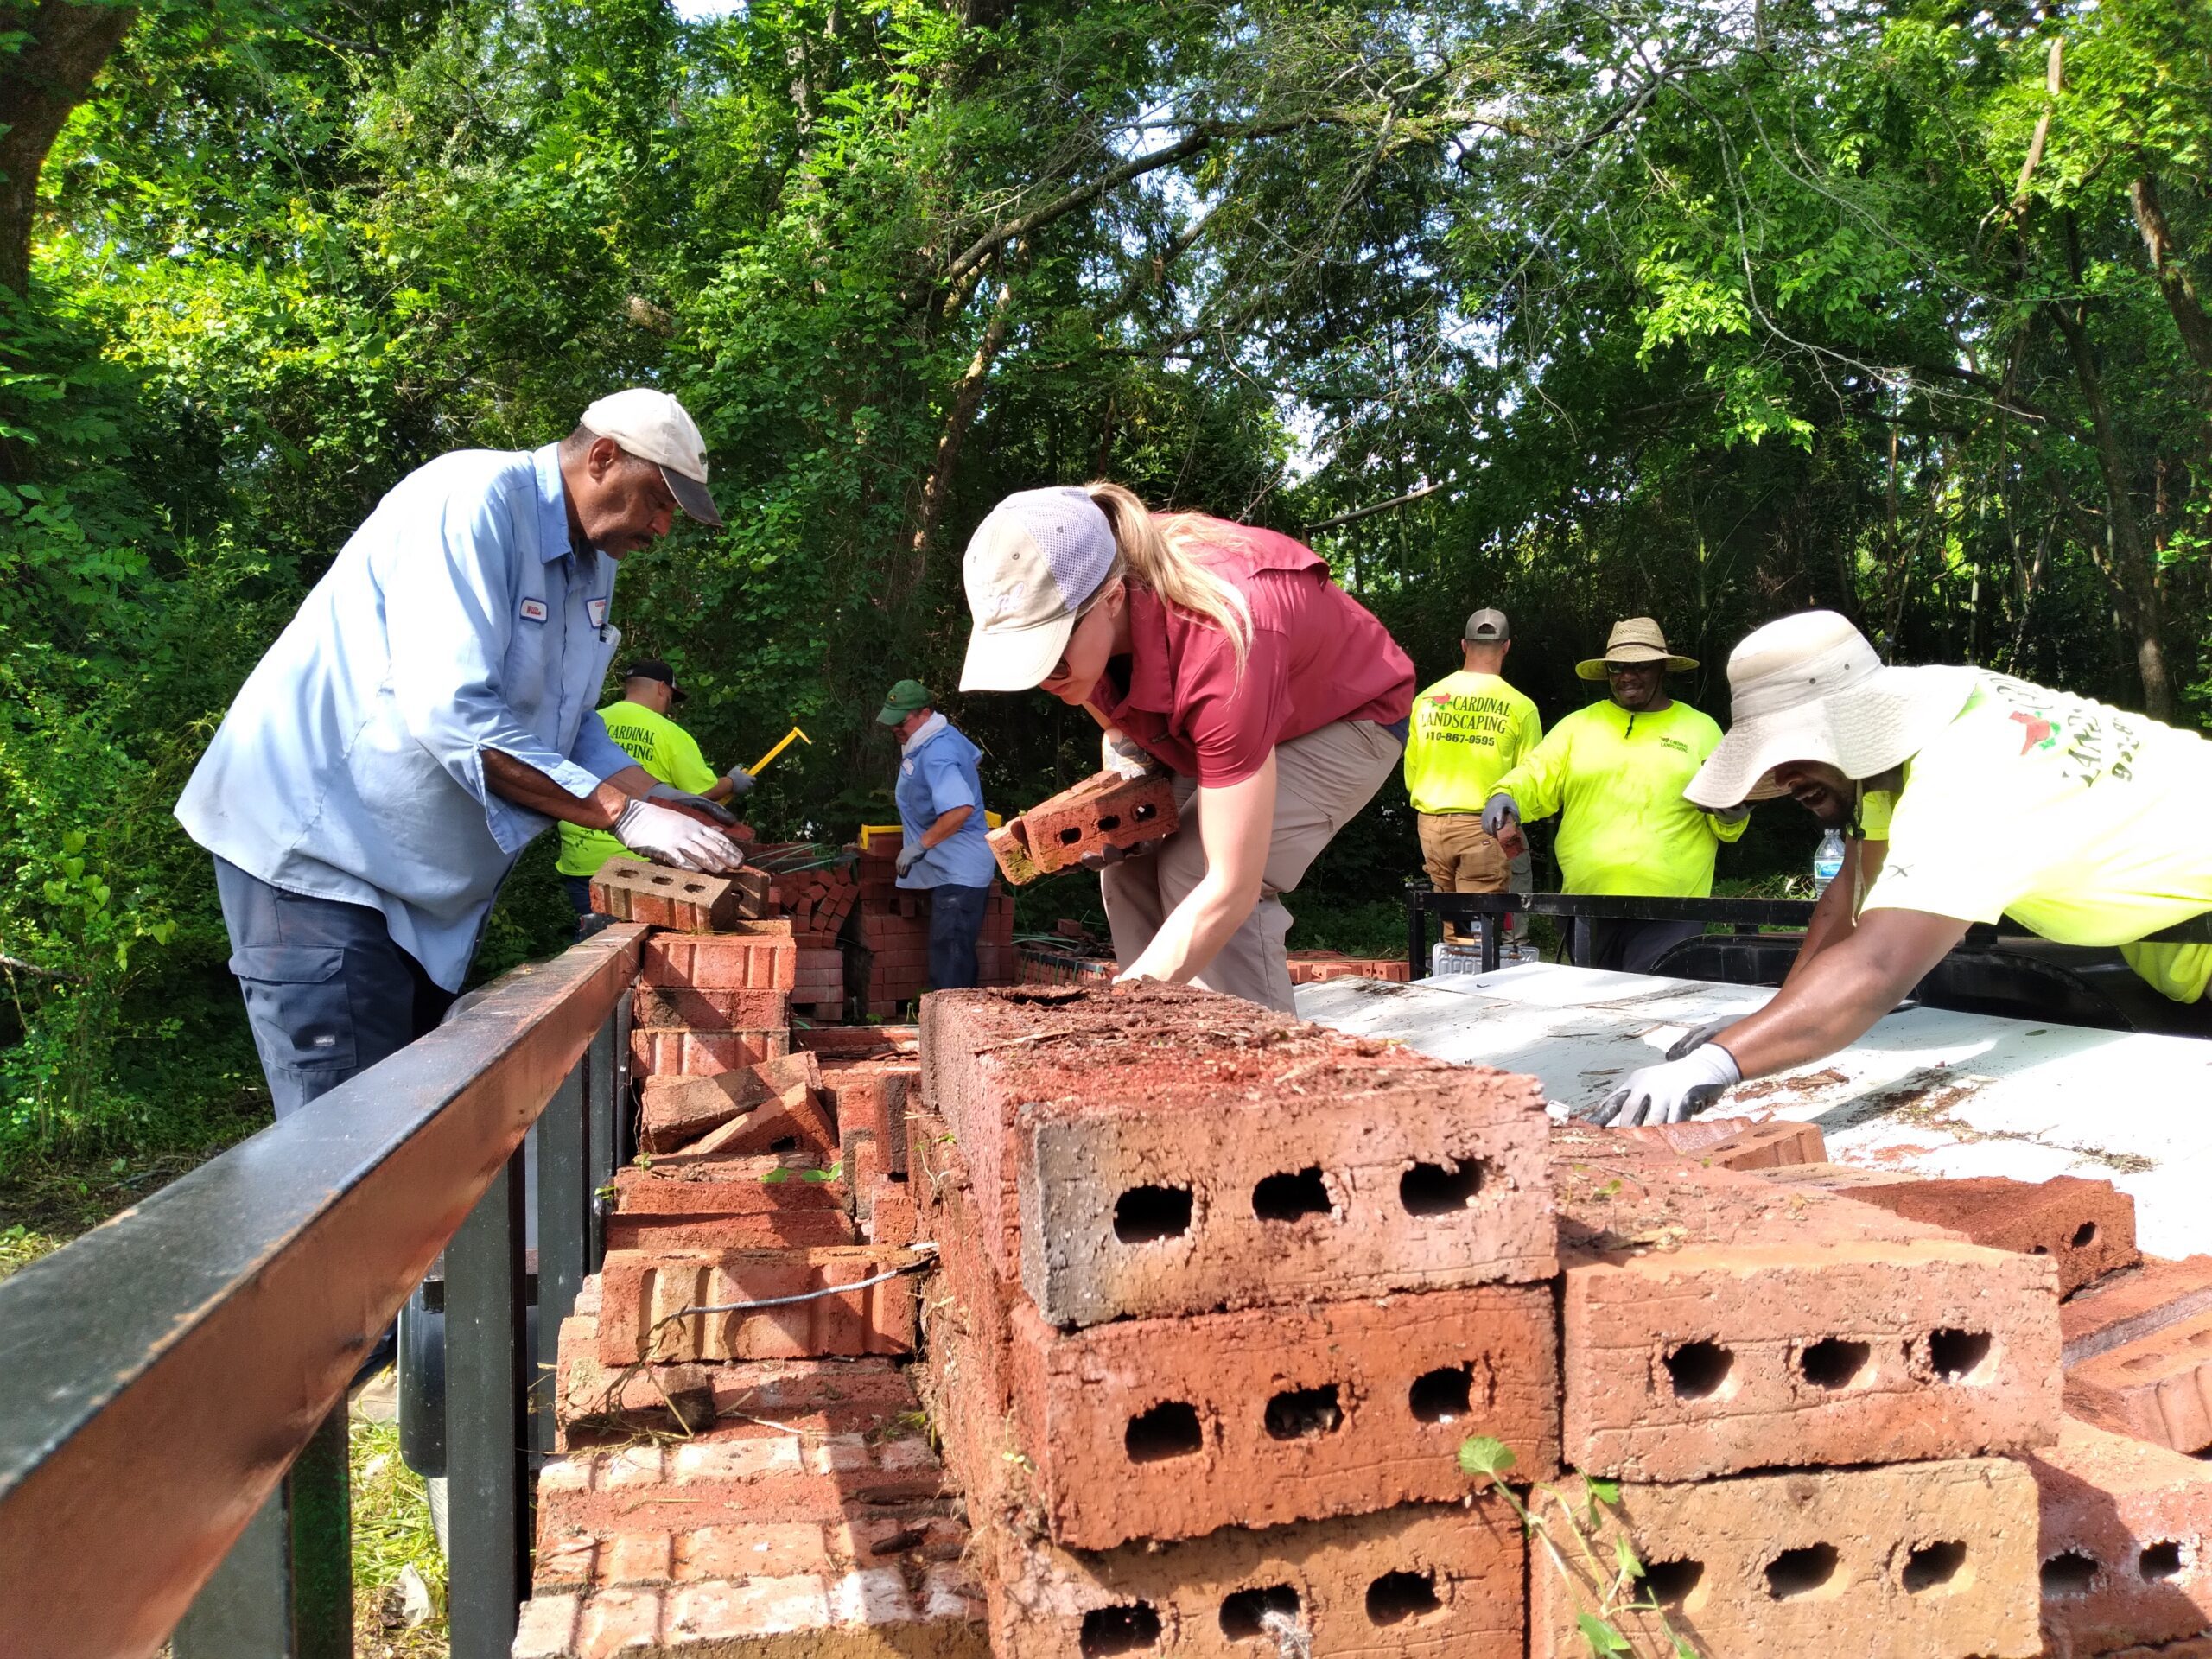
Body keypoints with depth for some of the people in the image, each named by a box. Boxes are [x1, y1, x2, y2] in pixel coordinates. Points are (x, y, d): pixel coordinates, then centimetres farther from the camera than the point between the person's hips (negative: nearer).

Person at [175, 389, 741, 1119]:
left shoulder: (592, 562, 9)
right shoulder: (473, 501, -20)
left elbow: (569, 726, 14)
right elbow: (453, 714, -30)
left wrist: (668, 808, -2)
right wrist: (624, 814, -28)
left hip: (424, 872, 10)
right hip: (313, 840, -9)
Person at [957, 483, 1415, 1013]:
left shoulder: (1217, 648, -44)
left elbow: (1231, 889, -41)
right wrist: (1124, 744, -19)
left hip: (1349, 712, -7)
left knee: (1195, 873, -25)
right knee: (1130, 865, -7)